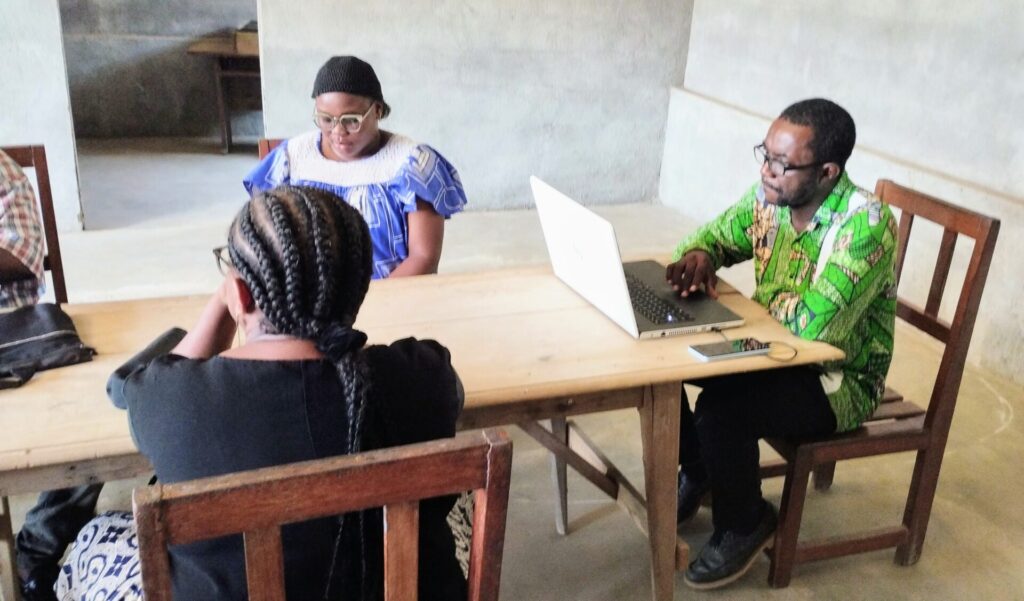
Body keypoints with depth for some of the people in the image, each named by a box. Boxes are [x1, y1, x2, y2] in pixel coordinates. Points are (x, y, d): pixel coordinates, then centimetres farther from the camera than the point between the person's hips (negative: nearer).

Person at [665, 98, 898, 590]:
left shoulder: (865, 224, -30)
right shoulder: (769, 196, -7)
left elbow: (812, 324, -37)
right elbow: (713, 236, 9)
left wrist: (762, 298, -18)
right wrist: (698, 257, -16)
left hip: (838, 380, -7)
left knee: (721, 408, -29)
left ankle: (744, 525, 2)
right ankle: (697, 471, 19)